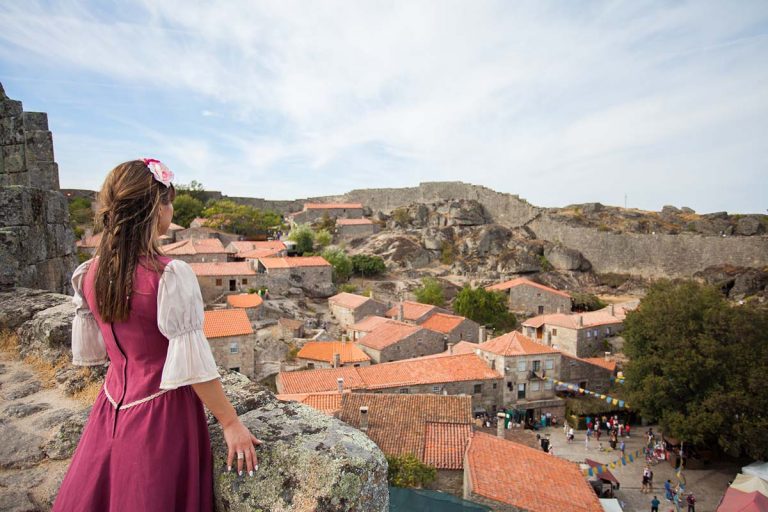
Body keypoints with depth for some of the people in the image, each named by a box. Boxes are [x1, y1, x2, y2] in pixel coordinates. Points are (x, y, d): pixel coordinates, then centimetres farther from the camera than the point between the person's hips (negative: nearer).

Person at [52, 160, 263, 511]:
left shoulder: (89, 274, -5)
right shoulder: (171, 276, -25)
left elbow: (89, 350, 7)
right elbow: (192, 364, -23)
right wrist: (230, 423, -14)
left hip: (113, 405, 6)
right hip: (162, 415, -5)